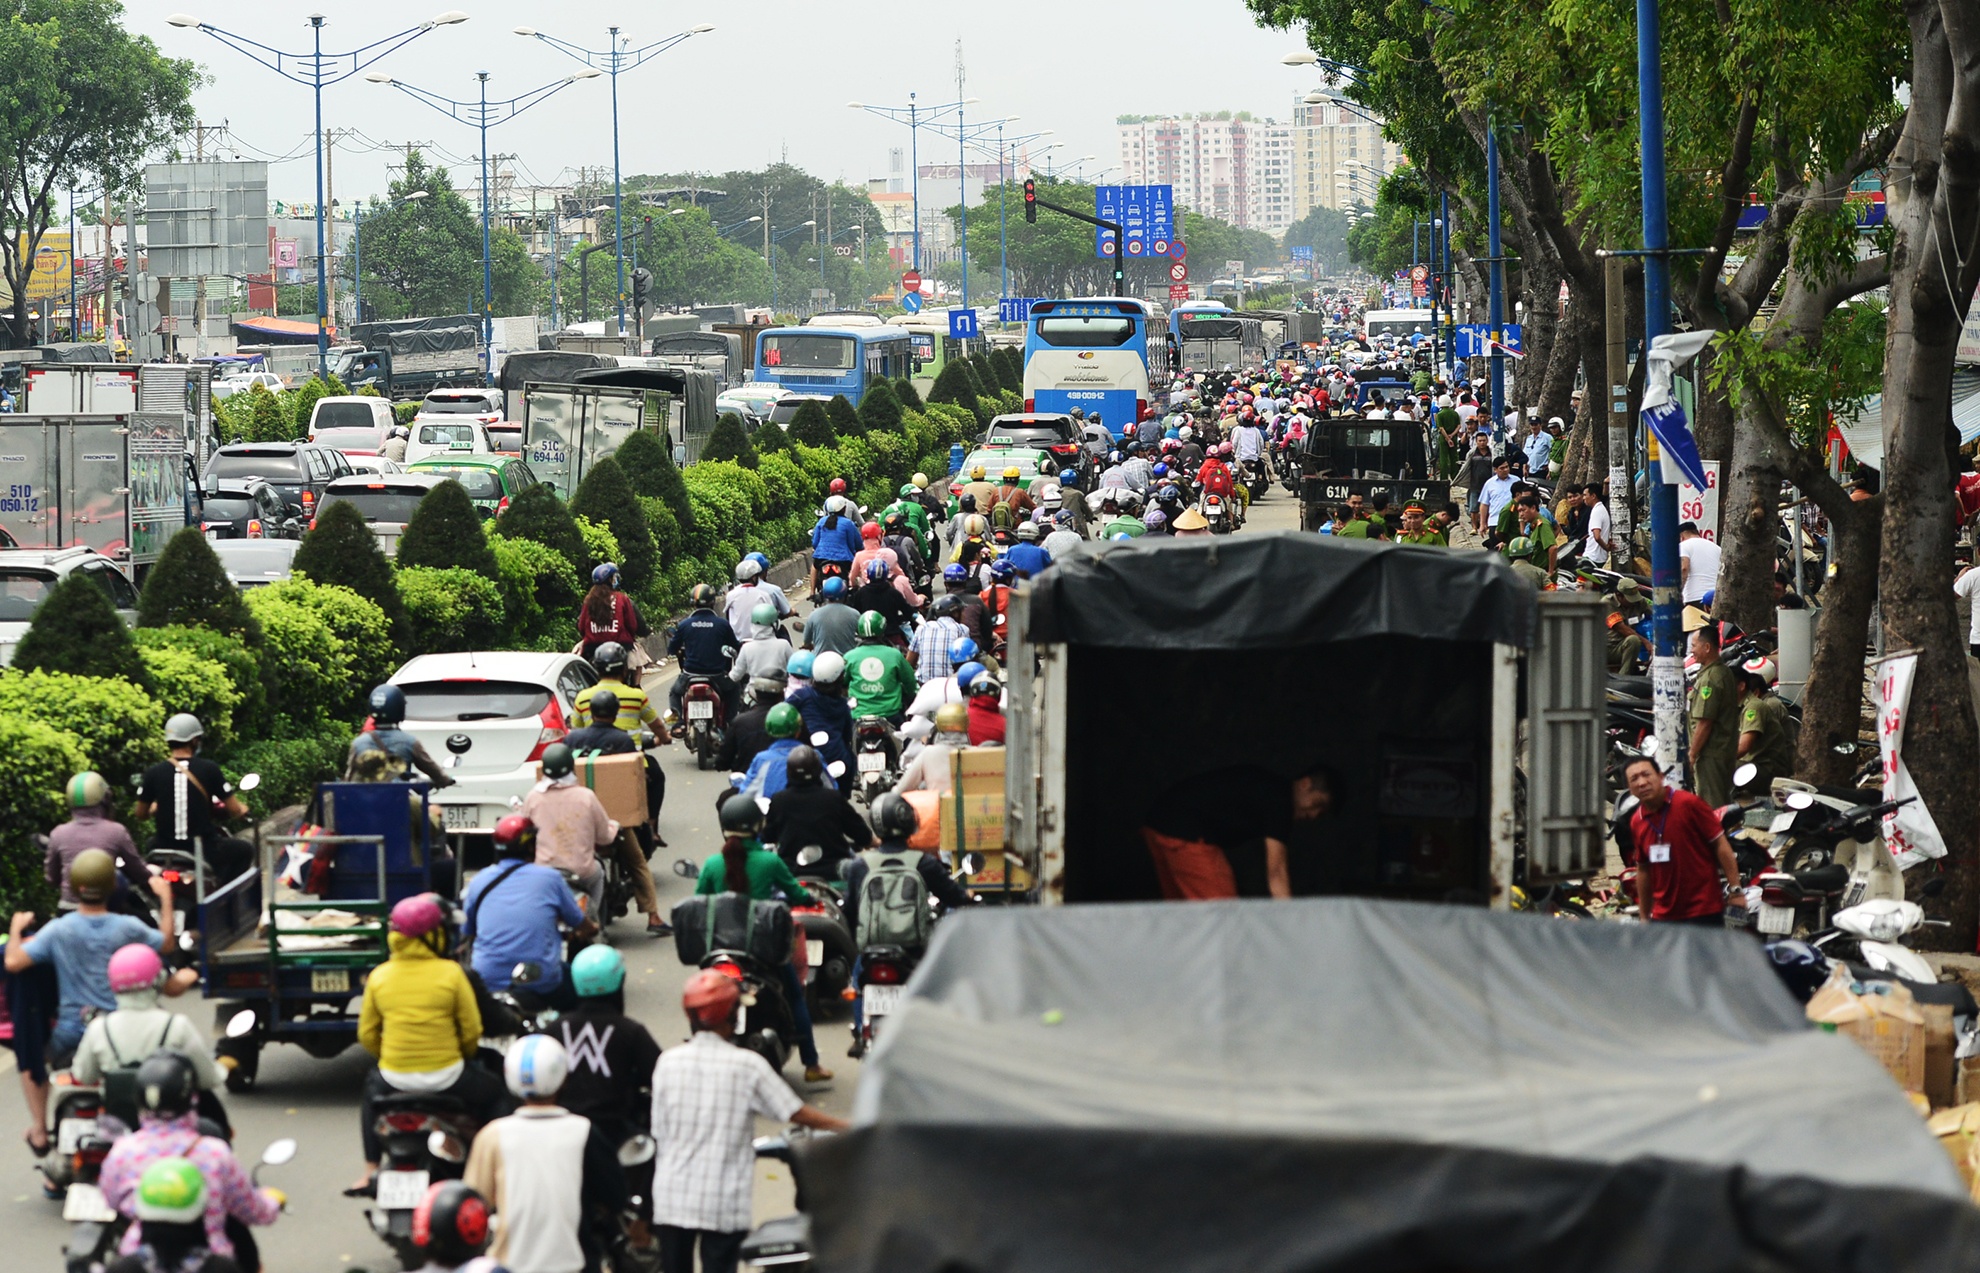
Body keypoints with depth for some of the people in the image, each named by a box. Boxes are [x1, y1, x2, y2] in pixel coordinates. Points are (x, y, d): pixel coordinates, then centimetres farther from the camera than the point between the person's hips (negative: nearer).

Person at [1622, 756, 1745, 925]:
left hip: (1703, 911, -6)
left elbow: (1720, 844, -8)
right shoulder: (1637, 822, 6)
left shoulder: (1689, 804, -10)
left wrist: (1735, 890, -13)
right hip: (1663, 915, 6)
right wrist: (1644, 917, 18)